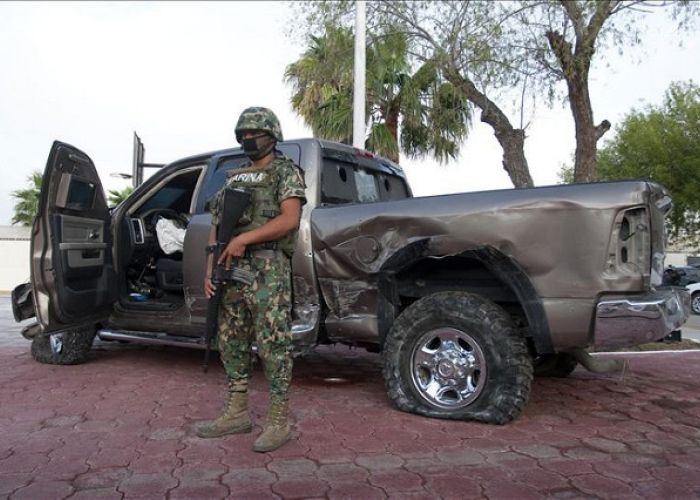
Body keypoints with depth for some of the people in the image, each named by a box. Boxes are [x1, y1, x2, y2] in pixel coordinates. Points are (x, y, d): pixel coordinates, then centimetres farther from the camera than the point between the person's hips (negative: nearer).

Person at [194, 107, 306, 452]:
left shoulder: (286, 172, 3)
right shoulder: (233, 179, 22)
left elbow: (290, 219, -12)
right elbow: (216, 227, 18)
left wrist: (244, 239, -16)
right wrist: (210, 270, 7)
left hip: (268, 269, -7)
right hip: (232, 269, 8)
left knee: (273, 344, -7)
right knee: (232, 343, 11)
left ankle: (278, 421, 1)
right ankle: (236, 414, 23)